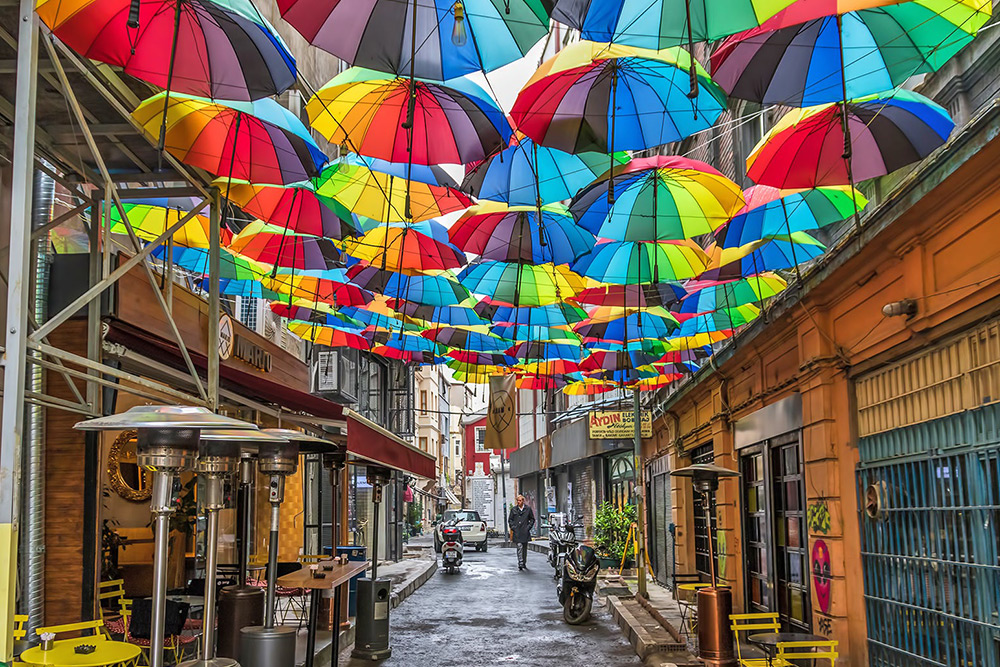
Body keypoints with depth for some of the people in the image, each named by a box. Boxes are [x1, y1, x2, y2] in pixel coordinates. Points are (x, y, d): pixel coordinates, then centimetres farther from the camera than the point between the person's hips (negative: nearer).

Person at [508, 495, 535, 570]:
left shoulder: (528, 509, 5)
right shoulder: (513, 509, 5)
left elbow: (532, 519, 12)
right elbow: (510, 520, 11)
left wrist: (529, 527, 0)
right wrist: (512, 527, -2)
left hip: (525, 532, 1)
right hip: (516, 532, -1)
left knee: (525, 548, 9)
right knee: (519, 547, -13)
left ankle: (524, 564, 21)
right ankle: (520, 563, -13)